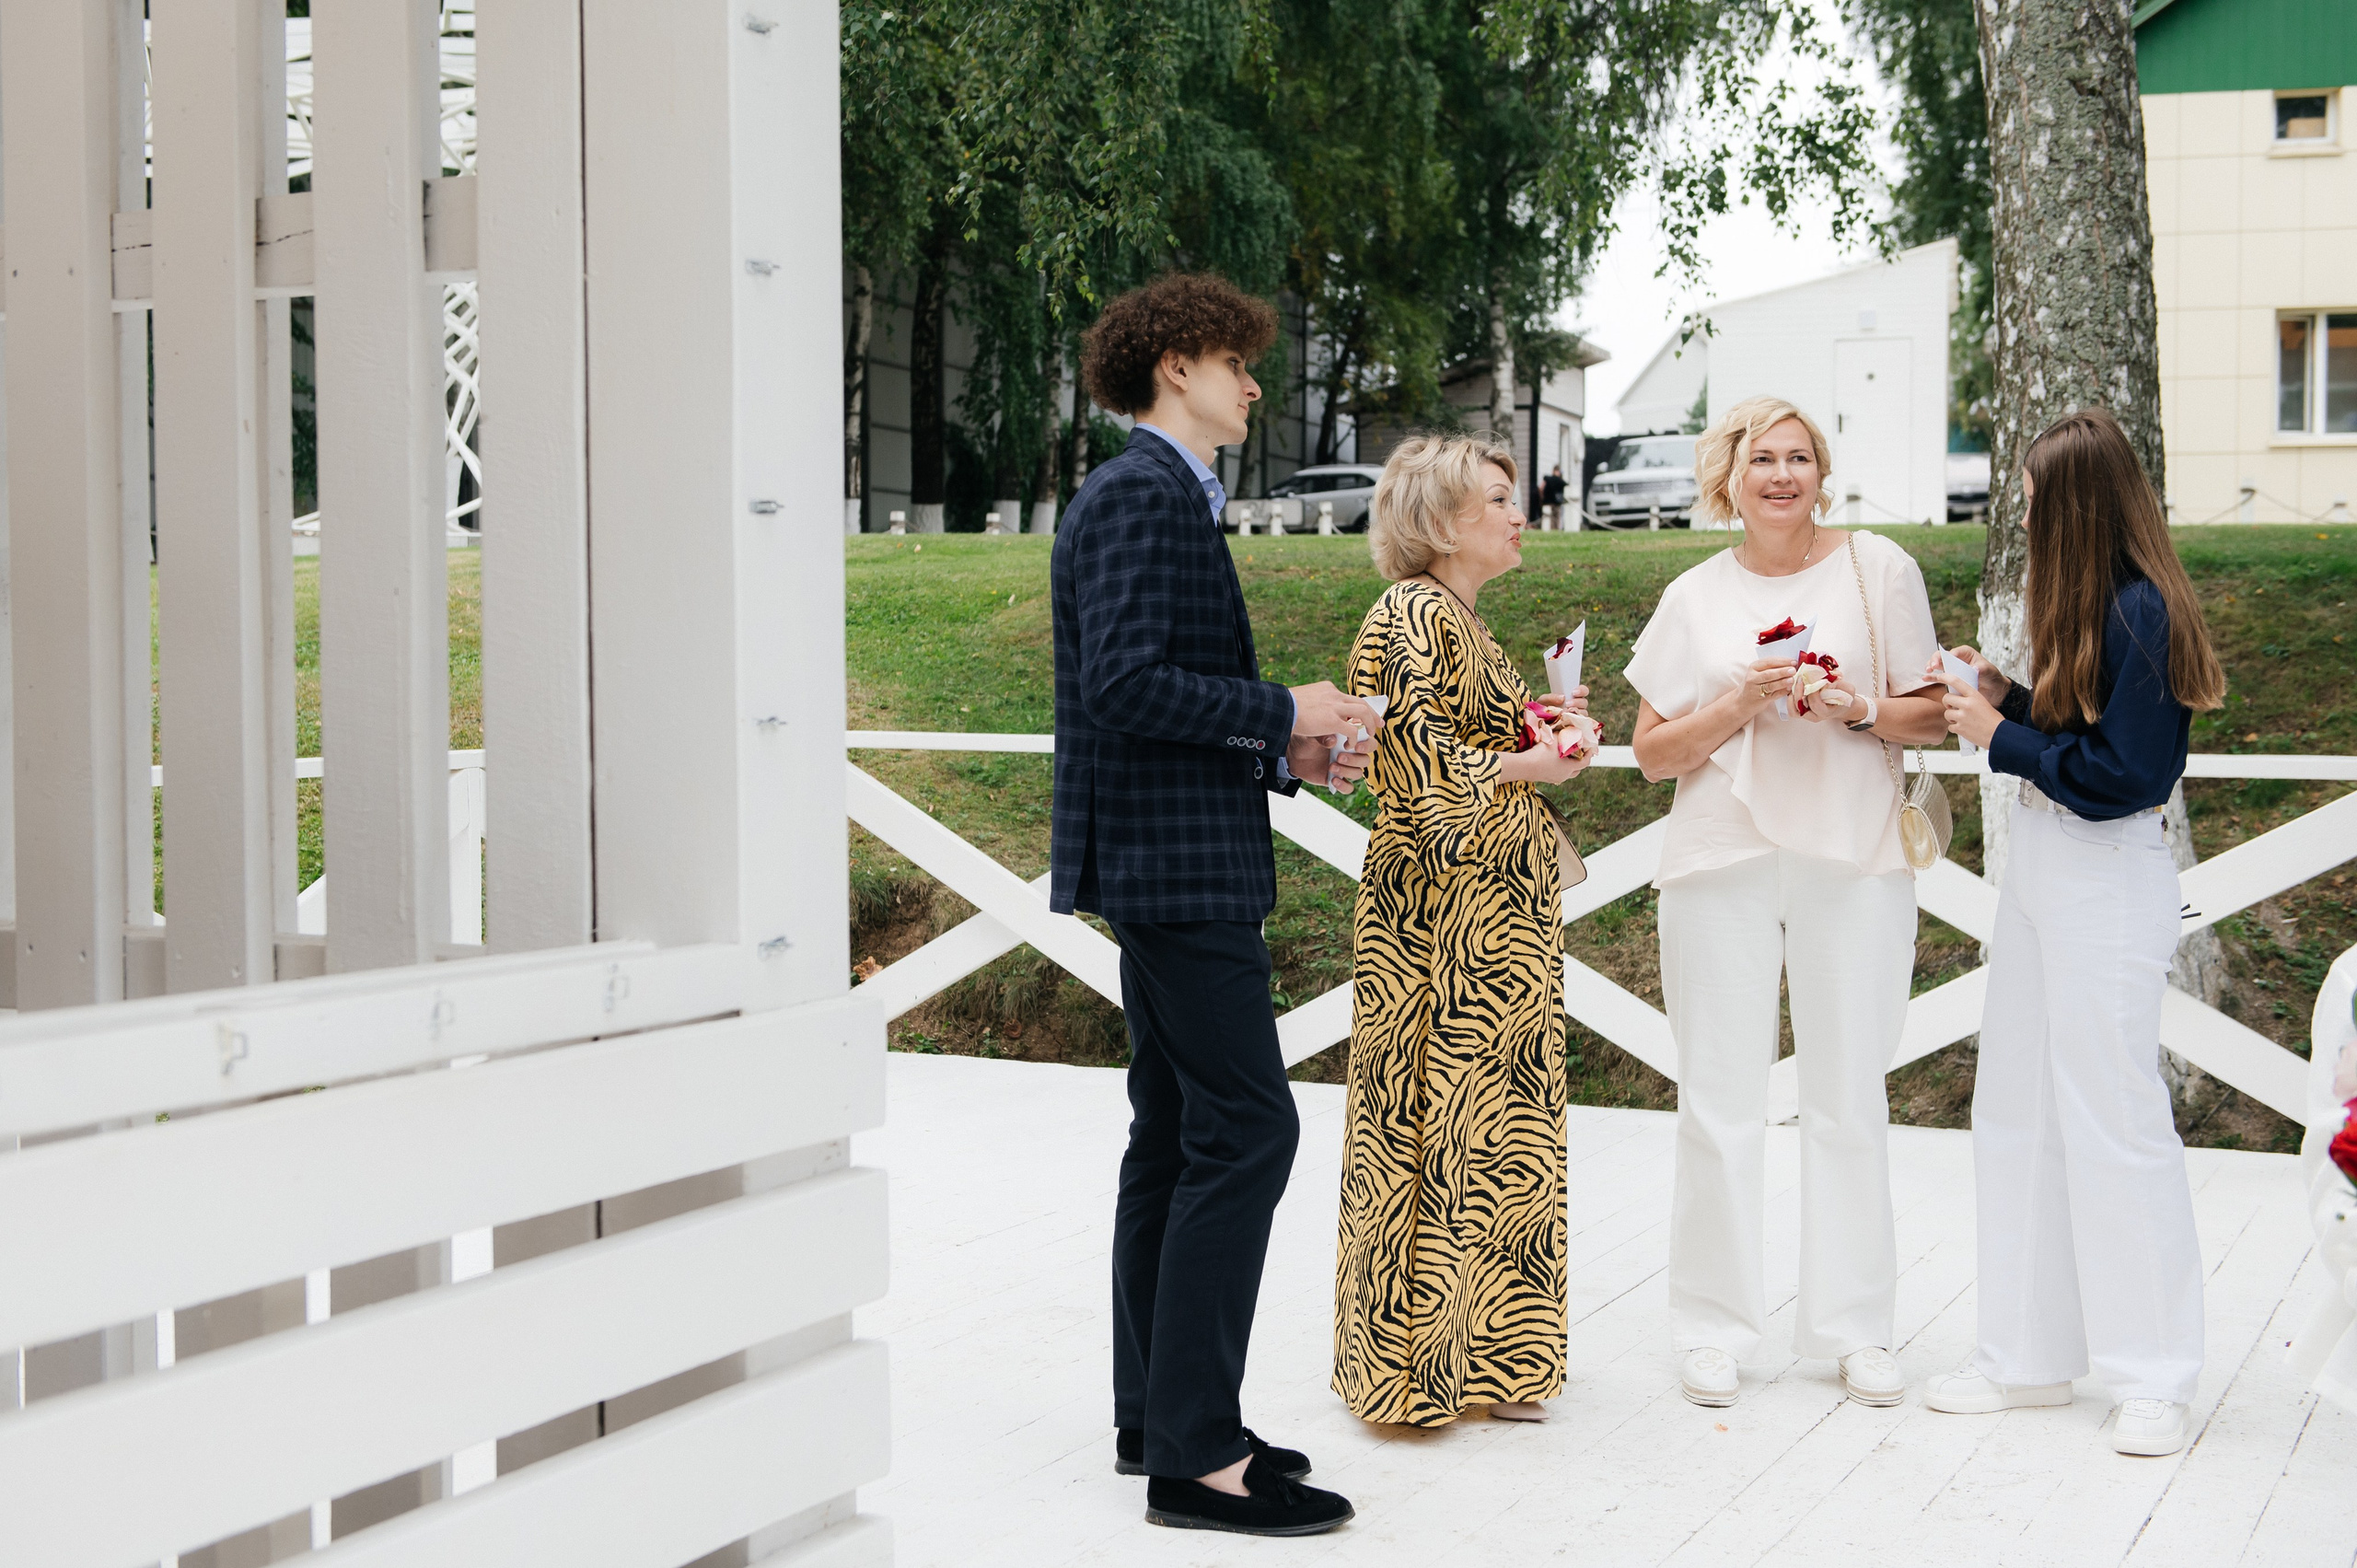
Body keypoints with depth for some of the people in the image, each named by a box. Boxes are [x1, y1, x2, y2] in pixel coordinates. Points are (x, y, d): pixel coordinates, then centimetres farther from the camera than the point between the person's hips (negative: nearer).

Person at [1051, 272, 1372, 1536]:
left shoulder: (1158, 496, 19)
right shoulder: (1144, 497, -13)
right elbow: (1127, 684, -24)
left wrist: (1284, 755, 11)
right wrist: (1282, 713, -15)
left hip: (1170, 862, 11)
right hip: (1177, 863, -11)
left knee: (1177, 1137, 13)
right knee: (1247, 1131, -11)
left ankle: (1157, 1420, 20)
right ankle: (1196, 1453, -8)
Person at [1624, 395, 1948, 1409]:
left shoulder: (1877, 568, 6)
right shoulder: (1695, 599, 9)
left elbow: (1933, 717, 8)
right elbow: (1654, 752, 8)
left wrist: (1859, 709, -12)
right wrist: (1741, 702, -8)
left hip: (1854, 864, 0)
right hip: (1722, 866, 1)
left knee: (1849, 1100, 3)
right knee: (1719, 1105, 0)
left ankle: (1854, 1328, 14)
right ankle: (1715, 1331, 11)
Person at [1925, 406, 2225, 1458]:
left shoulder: (2141, 612, -16)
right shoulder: (2089, 607, 12)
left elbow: (2123, 775, -19)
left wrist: (2002, 738, -12)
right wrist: (2006, 697, 8)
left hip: (2106, 887, -10)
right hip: (2039, 872, 10)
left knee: (2111, 1121, -4)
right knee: (2016, 1114, 12)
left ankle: (2154, 1380, 8)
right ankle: (2031, 1356, 22)